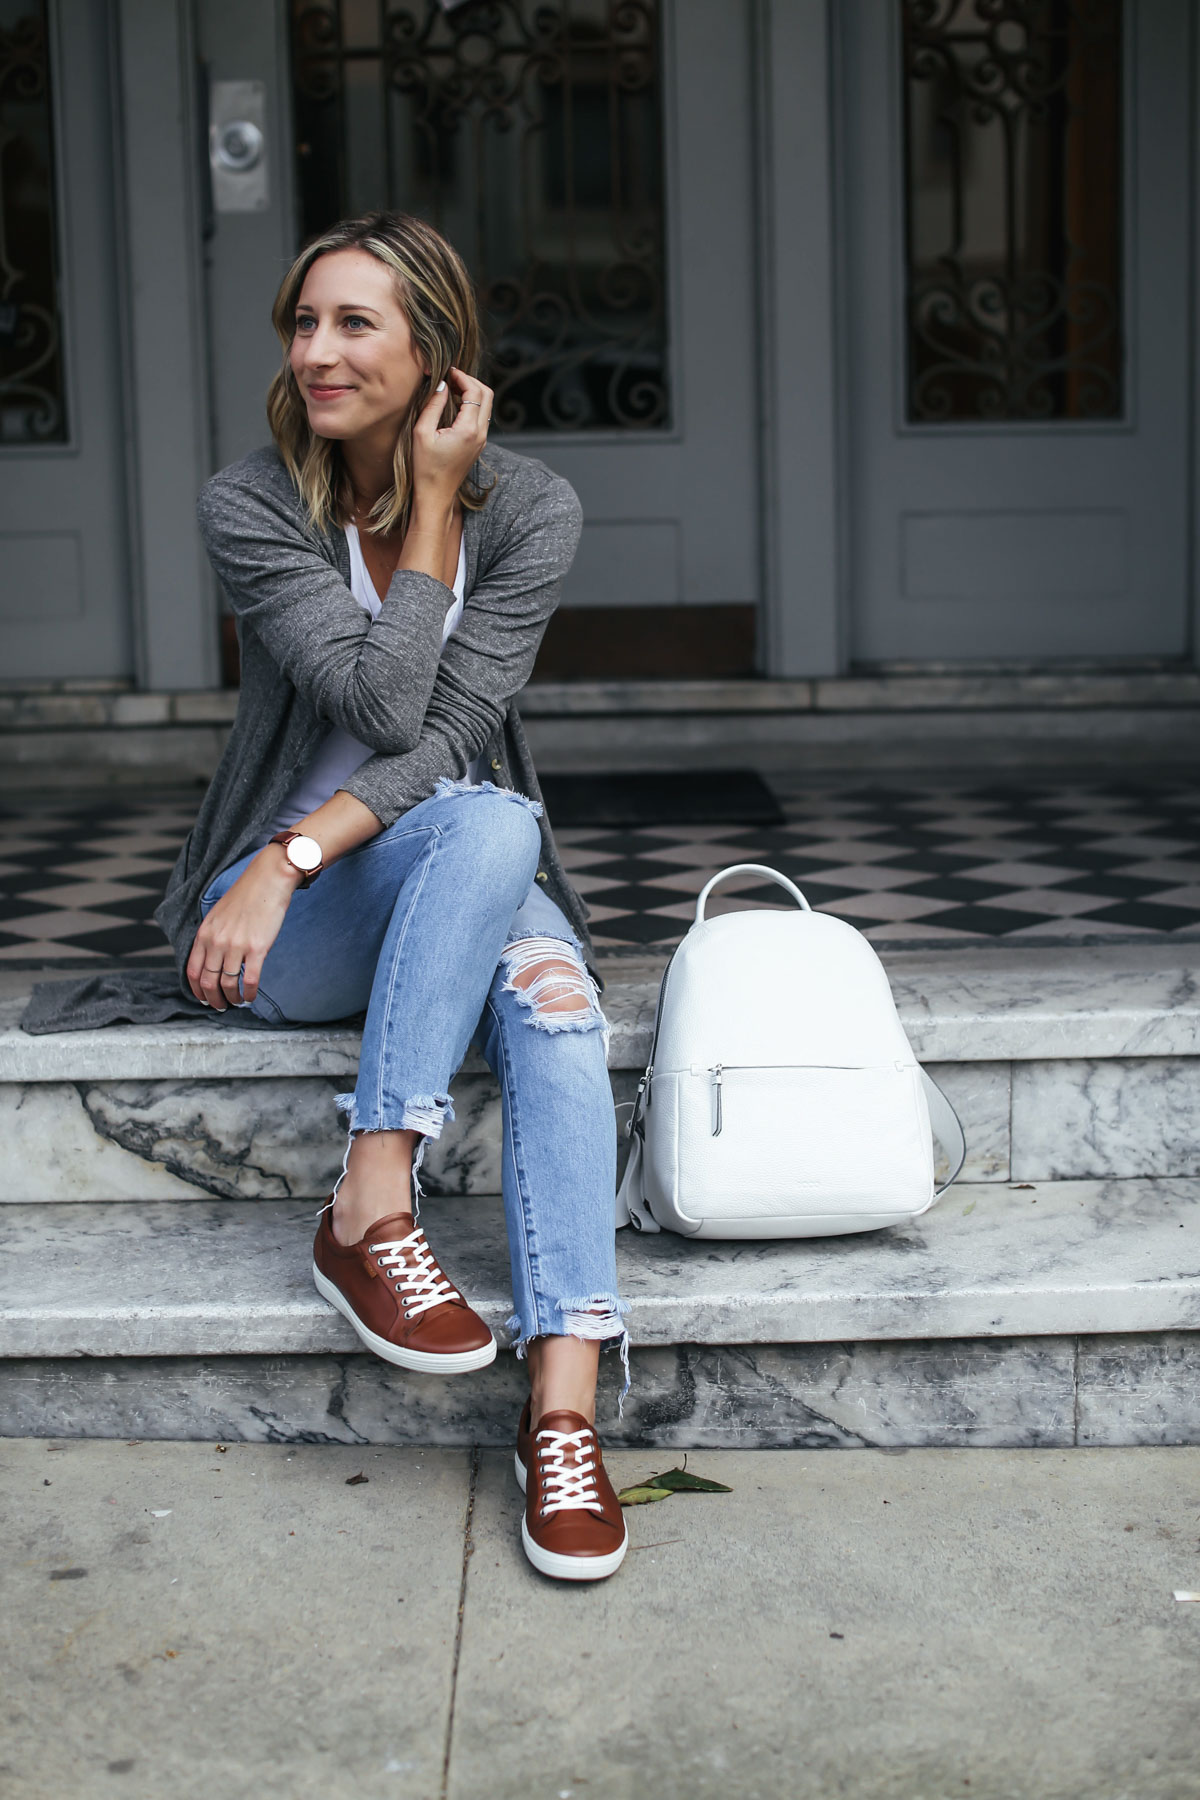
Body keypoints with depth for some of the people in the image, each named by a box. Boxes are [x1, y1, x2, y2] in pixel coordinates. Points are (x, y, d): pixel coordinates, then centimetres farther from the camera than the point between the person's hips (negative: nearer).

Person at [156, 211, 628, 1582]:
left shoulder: (527, 506, -3)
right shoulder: (249, 504, -8)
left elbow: (452, 732, -14)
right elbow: (381, 705, -18)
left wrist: (293, 854, -25)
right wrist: (430, 509, -15)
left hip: (472, 892, 2)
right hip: (287, 924, -2)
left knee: (552, 996, -33)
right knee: (487, 826, -34)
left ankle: (564, 1405, -38)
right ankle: (372, 1216, -33)